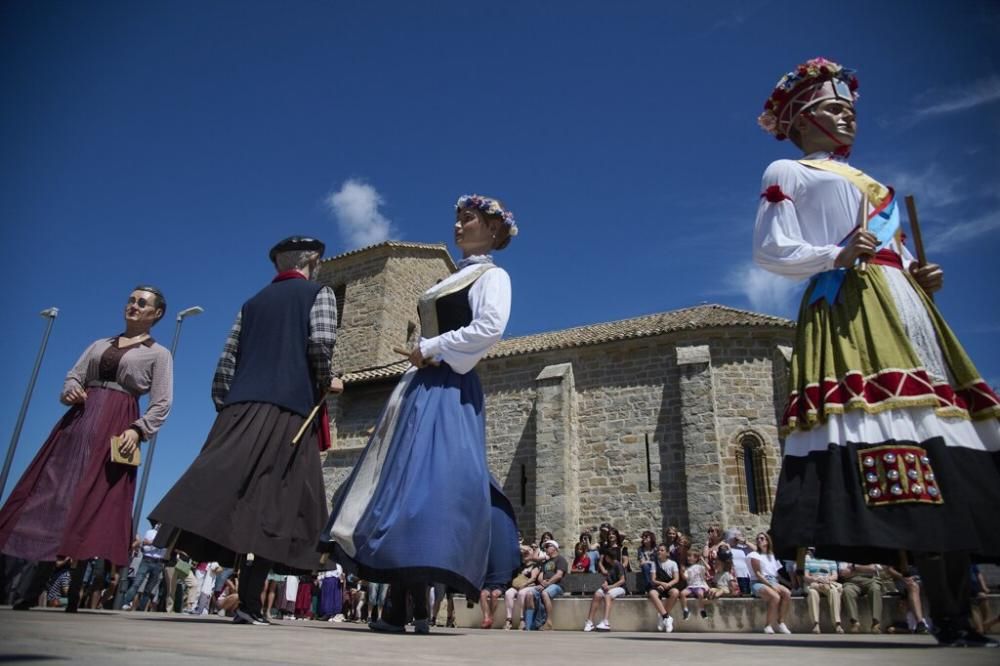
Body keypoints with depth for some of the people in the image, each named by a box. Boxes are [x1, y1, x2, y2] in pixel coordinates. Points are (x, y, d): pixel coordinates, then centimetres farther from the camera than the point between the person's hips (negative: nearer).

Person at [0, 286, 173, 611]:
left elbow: (161, 405, -2)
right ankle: (29, 589, -1)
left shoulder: (158, 353, 7)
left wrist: (137, 430, -18)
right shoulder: (99, 344, 23)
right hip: (78, 421, 5)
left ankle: (72, 592, -9)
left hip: (116, 428, -4)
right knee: (53, 494, -3)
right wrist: (70, 390, -7)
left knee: (90, 501, -11)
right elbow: (72, 376, 17)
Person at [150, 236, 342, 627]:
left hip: (241, 407, 5)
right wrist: (325, 382, 5)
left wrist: (225, 406, 20)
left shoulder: (253, 302, 24)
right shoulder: (318, 293, 9)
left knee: (218, 489, -2)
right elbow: (321, 341, -10)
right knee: (272, 502, -5)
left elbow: (226, 361, 17)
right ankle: (249, 604, -7)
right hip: (289, 409, -5)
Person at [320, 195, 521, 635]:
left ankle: (416, 609, -12)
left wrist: (432, 349, -13)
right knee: (400, 478, 3)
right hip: (422, 387, 9)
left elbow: (490, 327, -18)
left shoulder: (492, 276, 1)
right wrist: (422, 357, 9)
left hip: (448, 389, -9)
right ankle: (398, 606, 6)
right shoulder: (453, 280, 26)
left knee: (426, 478, -16)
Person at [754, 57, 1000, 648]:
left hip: (906, 309, 8)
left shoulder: (871, 183, 32)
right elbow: (770, 250, -2)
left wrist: (921, 275, 7)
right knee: (894, 440, -19)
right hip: (849, 309, -8)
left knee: (943, 448, -1)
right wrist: (836, 256, -16)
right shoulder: (787, 173, 10)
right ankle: (950, 616, -16)